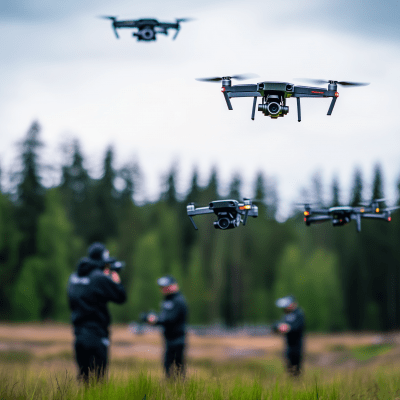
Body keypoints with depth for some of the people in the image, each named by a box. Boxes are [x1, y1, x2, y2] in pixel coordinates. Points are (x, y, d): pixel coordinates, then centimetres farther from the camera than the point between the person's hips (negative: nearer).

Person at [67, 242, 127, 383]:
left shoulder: (74, 277, 9)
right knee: (98, 373, -4)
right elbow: (121, 297, -8)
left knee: (83, 373, 13)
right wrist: (116, 281, 13)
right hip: (96, 334, -7)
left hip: (78, 333, 7)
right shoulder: (100, 279, -13)